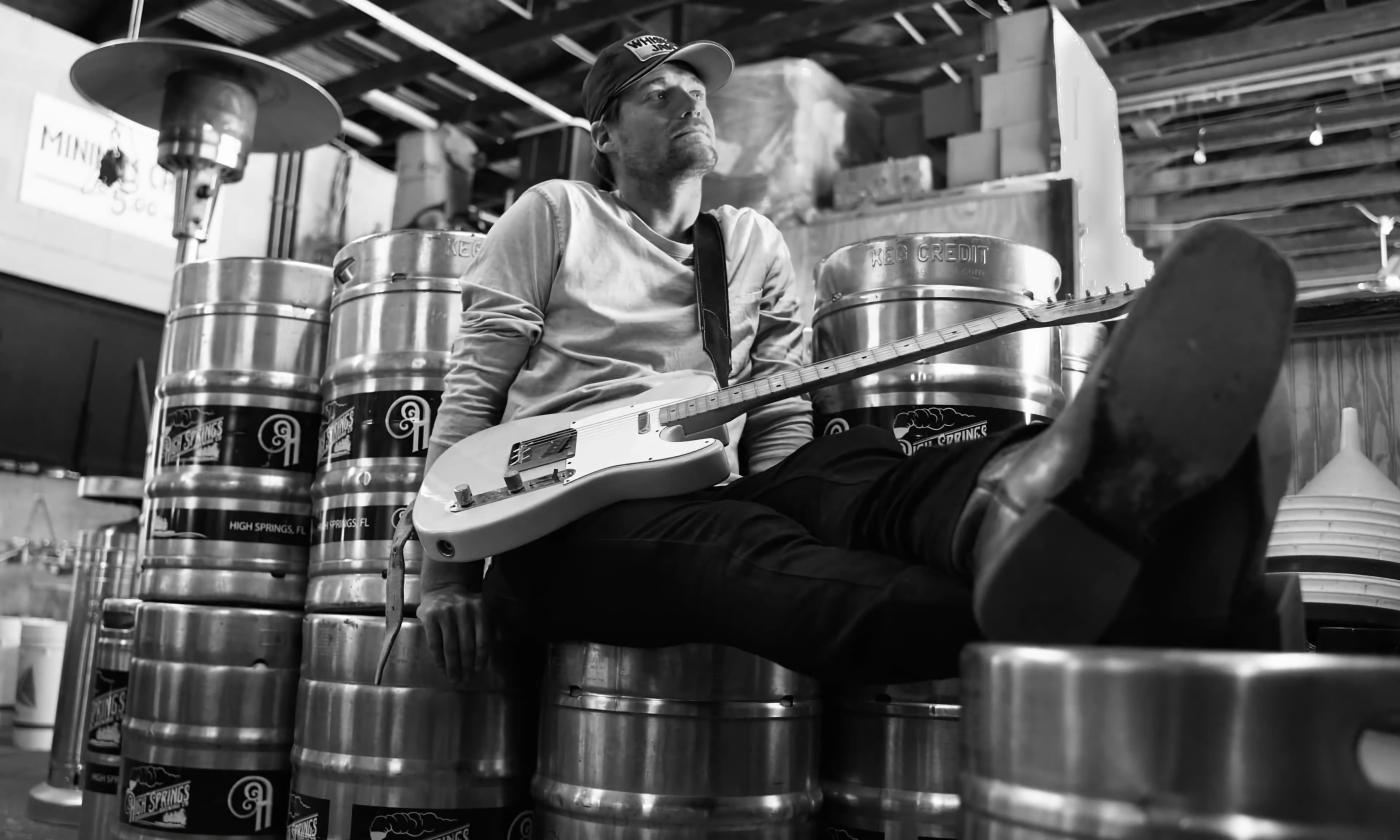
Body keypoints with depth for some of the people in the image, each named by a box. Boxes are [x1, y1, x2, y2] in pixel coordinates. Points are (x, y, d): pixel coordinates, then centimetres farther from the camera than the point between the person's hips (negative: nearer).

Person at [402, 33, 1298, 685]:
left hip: (709, 495, 3)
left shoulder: (755, 243, 21)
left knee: (863, 480, -32)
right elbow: (475, 385, 6)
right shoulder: (555, 212, 12)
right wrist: (447, 557, -4)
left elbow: (781, 424, 14)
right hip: (569, 510, -3)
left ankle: (1015, 515, -69)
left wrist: (784, 511, -7)